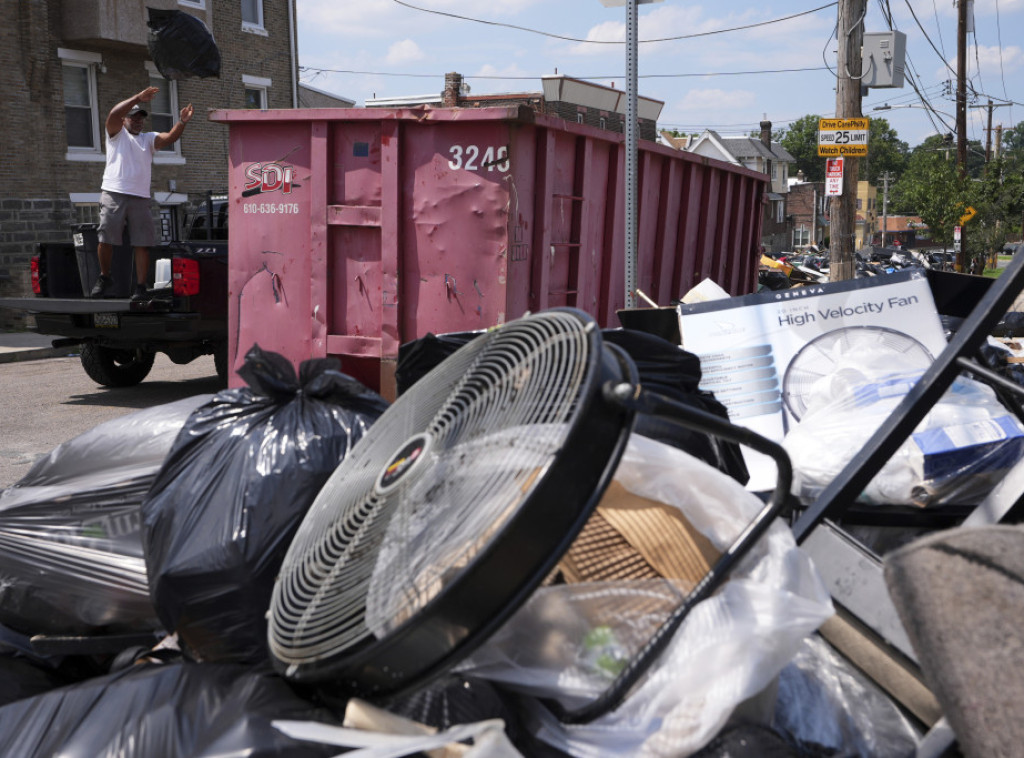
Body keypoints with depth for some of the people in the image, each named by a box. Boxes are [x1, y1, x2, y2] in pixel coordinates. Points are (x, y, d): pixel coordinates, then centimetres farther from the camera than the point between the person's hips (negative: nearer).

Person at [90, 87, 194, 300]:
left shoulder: (149, 138, 20)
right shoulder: (116, 133, 10)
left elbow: (170, 138, 2)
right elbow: (113, 114, -10)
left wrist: (182, 122, -17)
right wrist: (138, 98, -17)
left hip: (140, 198, 3)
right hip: (113, 194, -3)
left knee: (142, 244, -4)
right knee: (105, 240, -3)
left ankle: (140, 287, -1)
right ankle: (105, 278, 17)